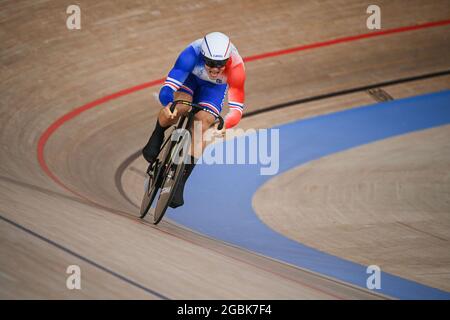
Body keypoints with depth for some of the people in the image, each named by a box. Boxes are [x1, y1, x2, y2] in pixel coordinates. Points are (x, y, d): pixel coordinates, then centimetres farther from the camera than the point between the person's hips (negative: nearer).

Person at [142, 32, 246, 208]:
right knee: (178, 108, -32)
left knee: (202, 125, -18)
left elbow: (237, 107, -42)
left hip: (214, 87, 1)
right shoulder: (192, 54, -41)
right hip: (189, 77, -1)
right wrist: (168, 104, -68)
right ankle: (157, 137, 2)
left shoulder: (236, 67, -40)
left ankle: (180, 182, -6)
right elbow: (169, 85, -46)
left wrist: (225, 124, -63)